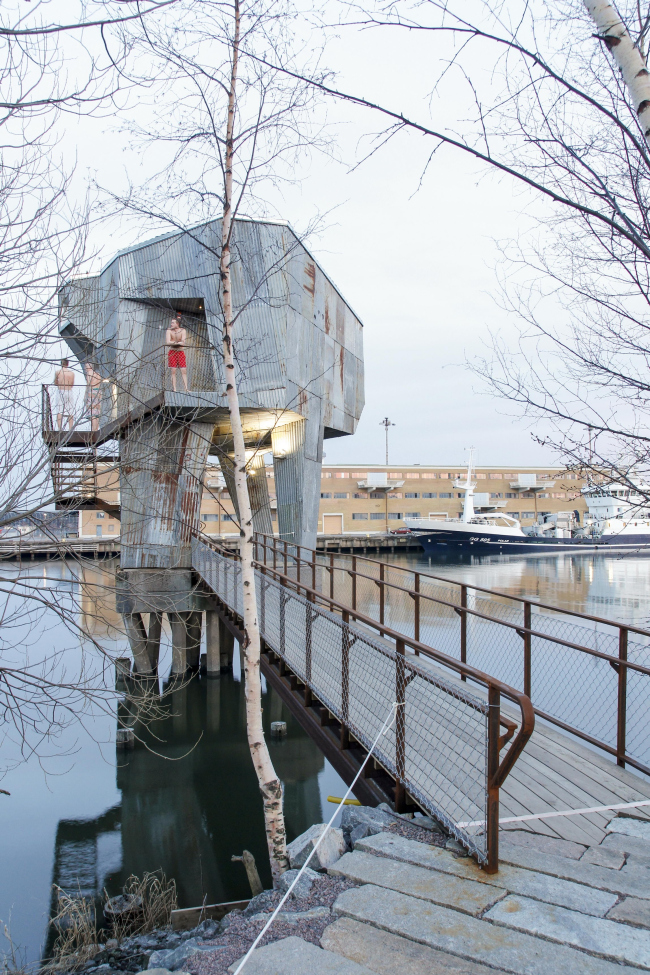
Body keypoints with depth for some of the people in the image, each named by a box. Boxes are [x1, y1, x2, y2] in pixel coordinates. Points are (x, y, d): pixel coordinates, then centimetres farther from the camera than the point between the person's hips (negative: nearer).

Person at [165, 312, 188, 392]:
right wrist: (178, 342, -15)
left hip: (181, 352, 1)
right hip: (172, 352, -1)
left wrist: (173, 342, -19)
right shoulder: (169, 331, -1)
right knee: (173, 371, -4)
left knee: (184, 371, -4)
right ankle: (174, 389, -4)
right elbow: (168, 342, -14)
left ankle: (186, 389, -6)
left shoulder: (183, 331, -2)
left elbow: (183, 342, -15)